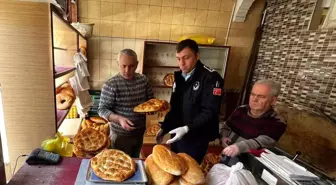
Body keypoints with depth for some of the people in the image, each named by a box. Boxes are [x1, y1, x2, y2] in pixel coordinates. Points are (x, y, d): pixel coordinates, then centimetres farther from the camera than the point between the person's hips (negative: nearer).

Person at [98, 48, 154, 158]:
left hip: (139, 133, 5)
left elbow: (151, 100, 6)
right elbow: (102, 110, -15)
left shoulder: (144, 80, -5)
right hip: (120, 135, -4)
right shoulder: (111, 85, -19)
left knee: (135, 161, 26)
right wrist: (119, 119, -32)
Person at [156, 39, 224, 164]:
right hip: (177, 135, 7)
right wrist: (164, 128, 11)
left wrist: (187, 128, -31)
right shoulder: (179, 77, 6)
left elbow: (210, 112, -22)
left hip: (196, 139, -6)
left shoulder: (211, 78, -16)